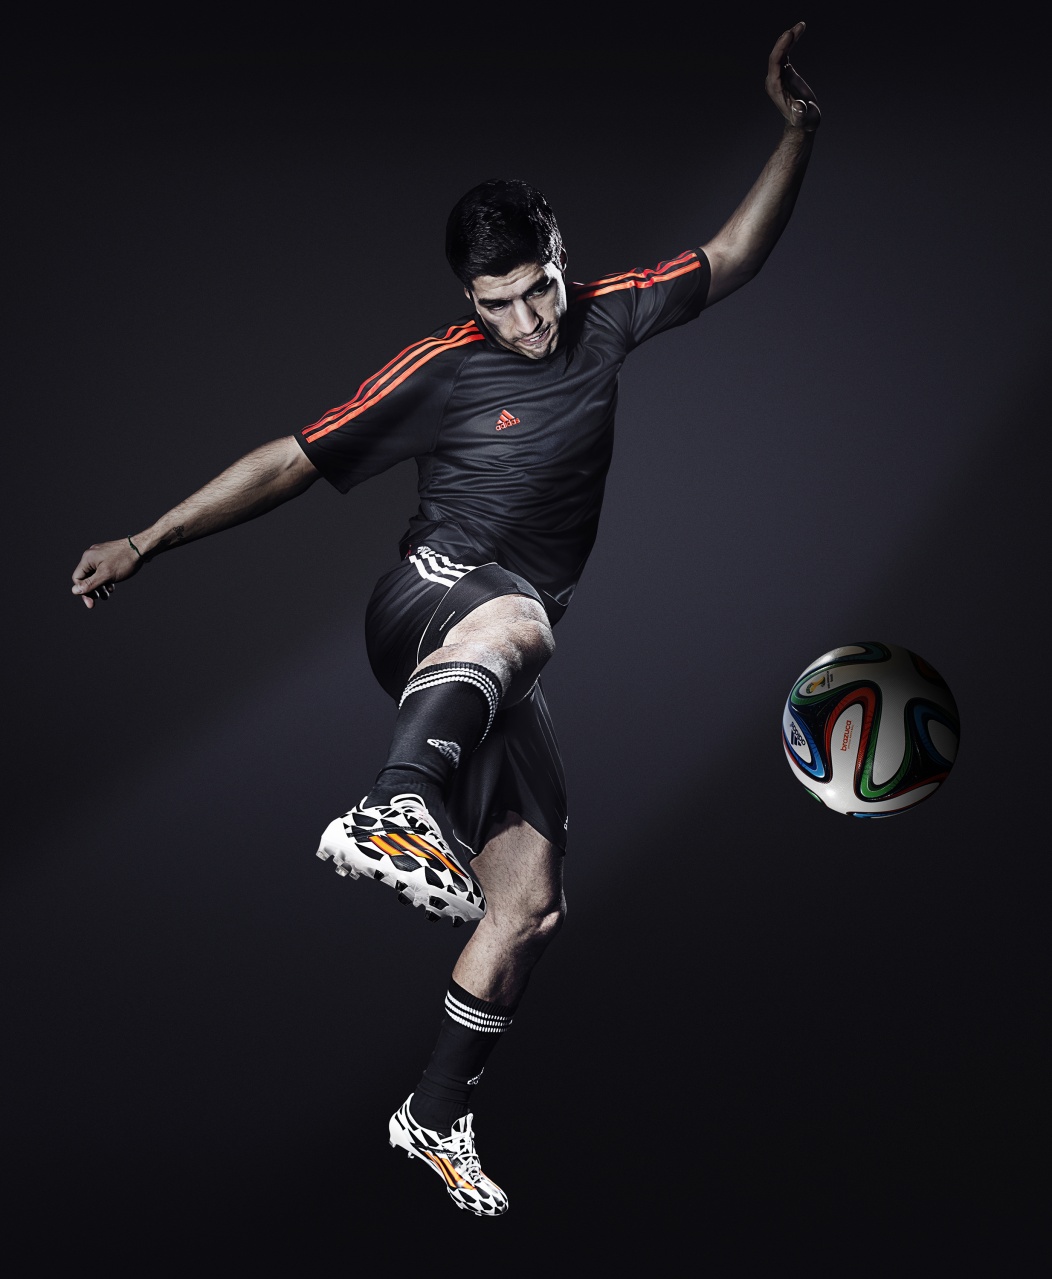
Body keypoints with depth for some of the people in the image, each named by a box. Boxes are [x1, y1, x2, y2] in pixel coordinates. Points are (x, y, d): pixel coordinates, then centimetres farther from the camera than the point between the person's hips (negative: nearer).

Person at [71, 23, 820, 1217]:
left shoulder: (607, 319, 10)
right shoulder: (441, 369, -4)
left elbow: (730, 258, 17)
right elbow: (295, 459, -3)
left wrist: (797, 132, 4)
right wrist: (145, 540, -7)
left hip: (494, 672, 6)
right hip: (427, 596, -6)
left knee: (530, 905, -2)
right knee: (517, 616, -44)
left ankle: (435, 1117, 14)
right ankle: (396, 809, -70)